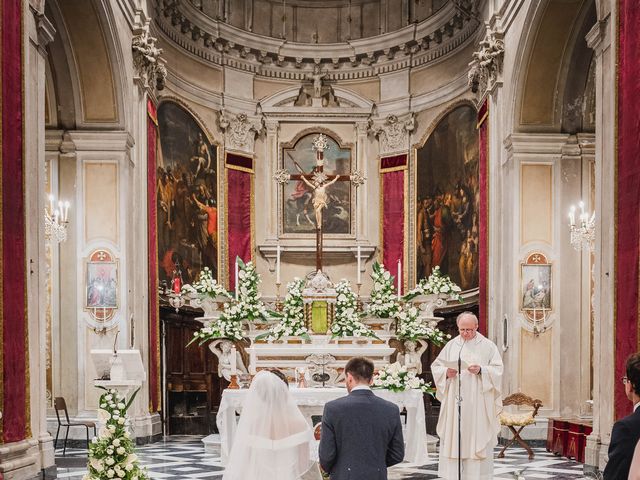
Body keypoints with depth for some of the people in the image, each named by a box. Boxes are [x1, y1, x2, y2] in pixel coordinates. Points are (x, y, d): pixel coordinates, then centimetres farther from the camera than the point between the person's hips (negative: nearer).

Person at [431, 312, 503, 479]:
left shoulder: (488, 346, 3)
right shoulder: (451, 345, 10)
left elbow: (498, 370, -2)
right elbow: (435, 366, 11)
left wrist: (481, 370, -19)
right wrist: (446, 372, -9)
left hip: (478, 403, -2)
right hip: (454, 403, 2)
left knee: (478, 440, -4)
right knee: (452, 439, -1)